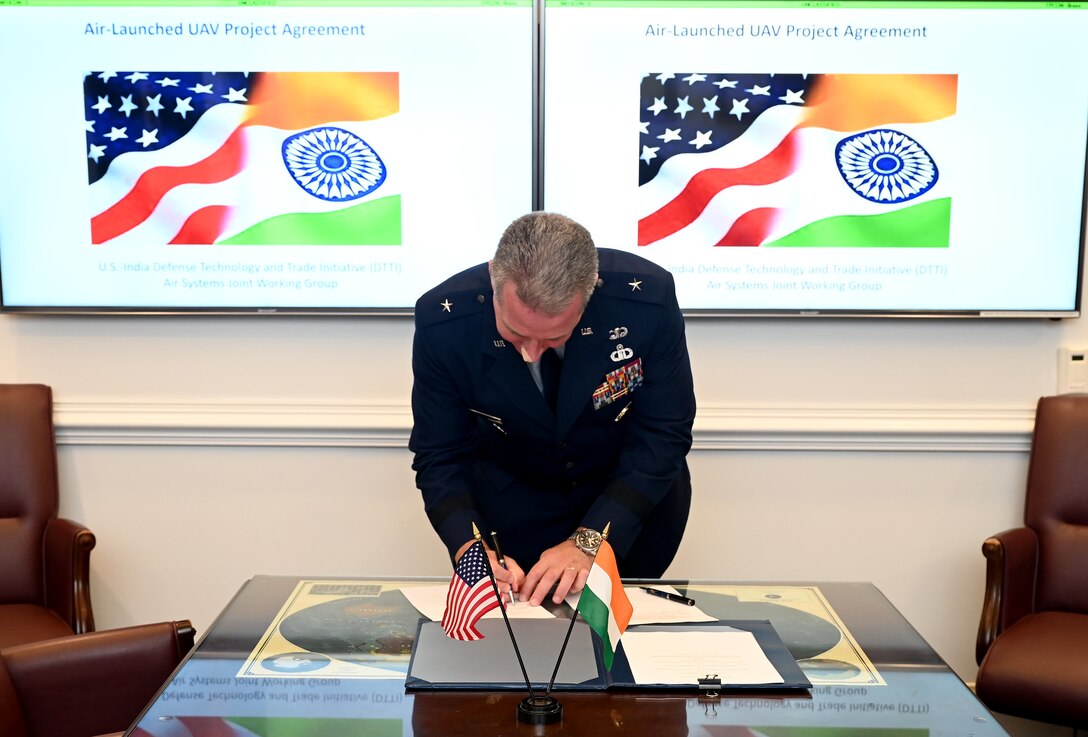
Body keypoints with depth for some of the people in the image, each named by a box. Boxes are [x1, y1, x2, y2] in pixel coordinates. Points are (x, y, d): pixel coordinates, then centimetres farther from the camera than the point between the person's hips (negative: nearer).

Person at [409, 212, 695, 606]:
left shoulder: (648, 298, -32)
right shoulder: (442, 320, -28)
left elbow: (662, 436, -23)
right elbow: (440, 457, -17)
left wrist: (588, 542, -30)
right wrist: (469, 548, -35)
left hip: (636, 493, 0)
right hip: (508, 497, 1)